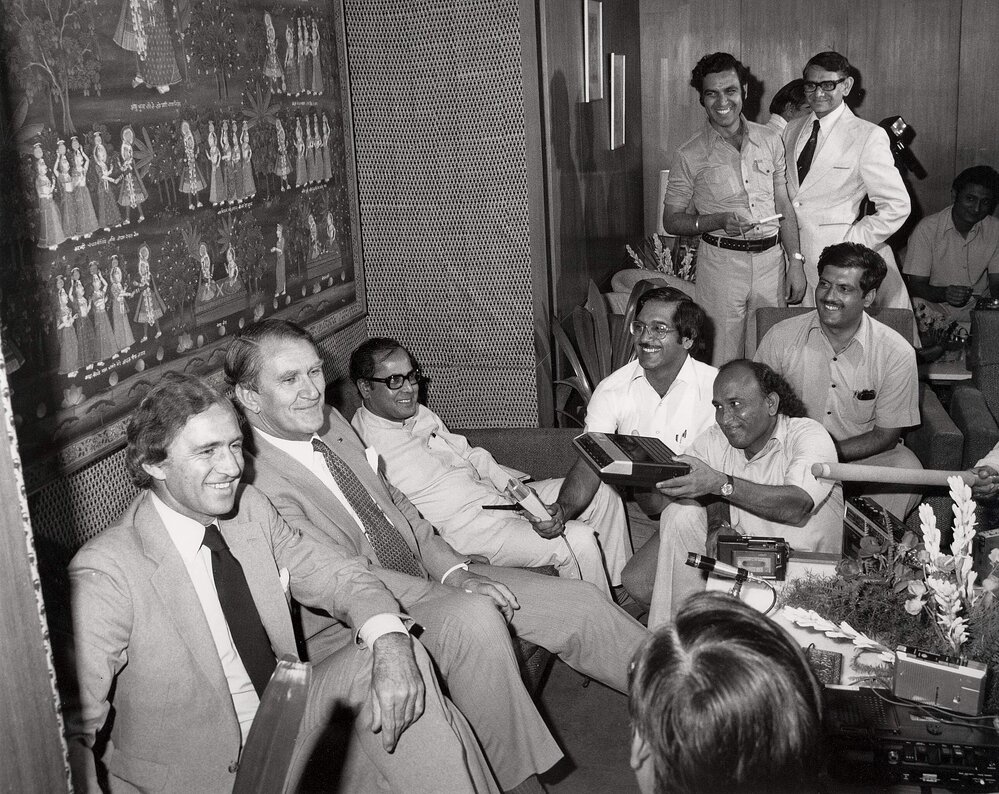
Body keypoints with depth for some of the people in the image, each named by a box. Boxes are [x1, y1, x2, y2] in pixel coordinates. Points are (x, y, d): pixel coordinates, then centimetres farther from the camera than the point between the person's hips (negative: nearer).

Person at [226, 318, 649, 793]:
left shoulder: (331, 423, 6)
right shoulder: (252, 479, -20)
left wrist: (453, 568, -2)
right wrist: (449, 589, -22)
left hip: (428, 578, 8)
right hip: (356, 625, -8)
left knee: (575, 601, -1)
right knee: (473, 619, -36)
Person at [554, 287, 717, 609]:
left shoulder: (715, 387, -10)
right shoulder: (611, 390, -2)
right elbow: (589, 463, -12)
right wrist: (560, 511, -32)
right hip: (632, 509, 4)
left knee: (637, 579, -26)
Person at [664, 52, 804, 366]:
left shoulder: (770, 141, 8)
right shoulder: (691, 155, -3)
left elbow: (783, 206, 12)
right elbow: (671, 220, 0)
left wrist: (794, 261, 5)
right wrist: (720, 221, -16)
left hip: (770, 259, 3)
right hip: (721, 261, -3)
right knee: (723, 365, 1)